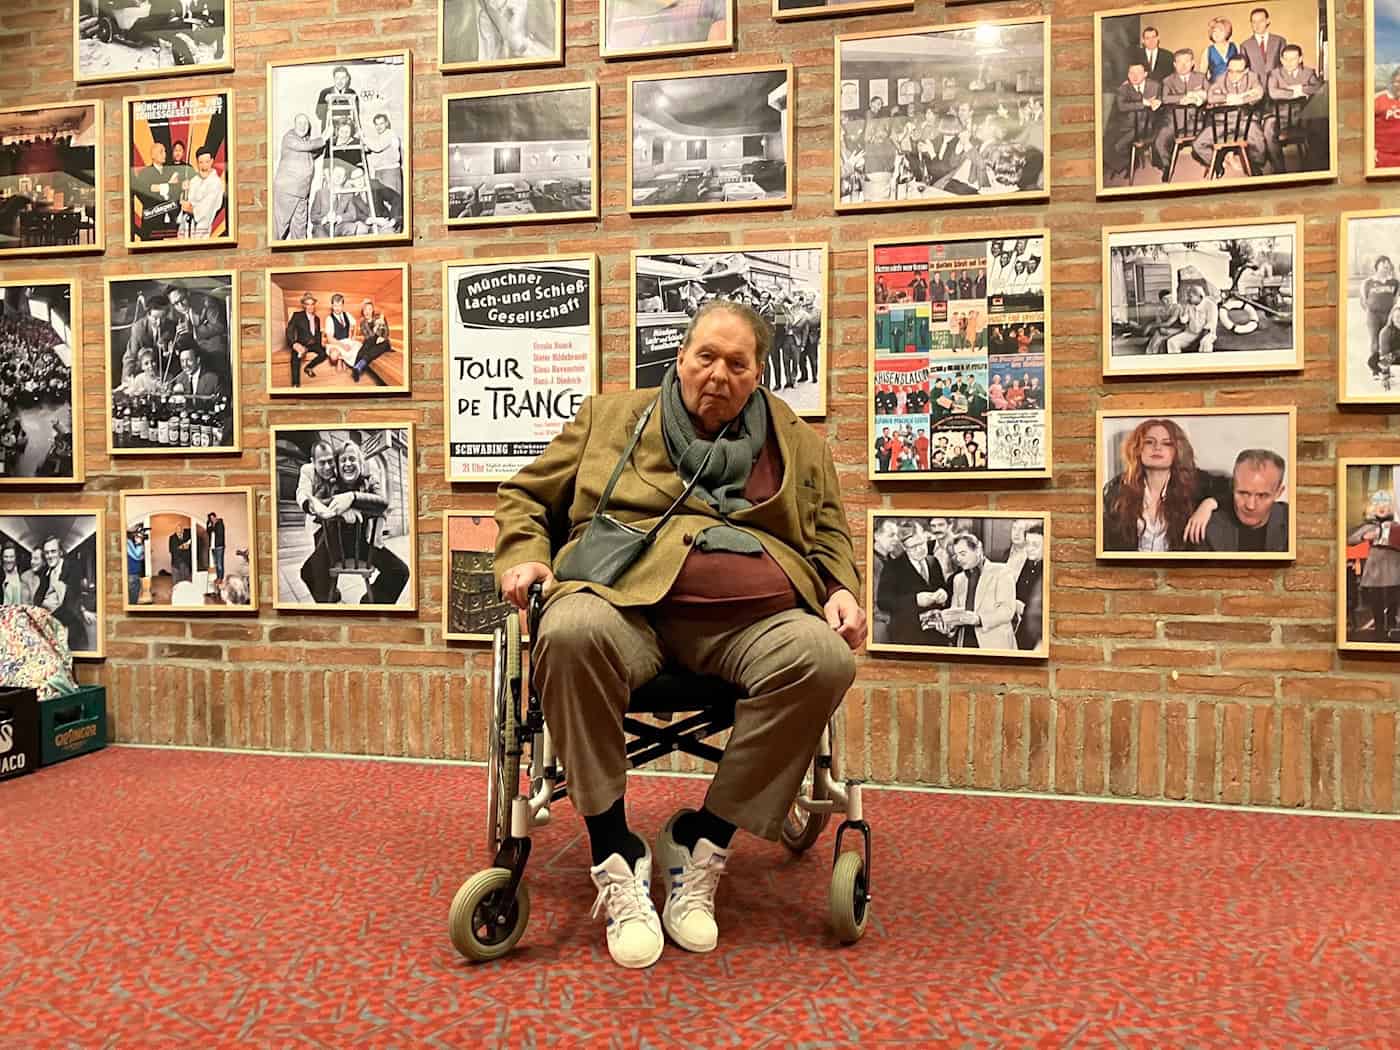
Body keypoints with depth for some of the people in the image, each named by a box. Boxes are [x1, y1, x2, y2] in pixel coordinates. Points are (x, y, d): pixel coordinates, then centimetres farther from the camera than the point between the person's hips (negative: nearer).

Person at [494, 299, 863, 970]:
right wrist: (524, 559, 3)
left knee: (824, 657, -31)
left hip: (752, 612, 2)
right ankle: (616, 857, -21)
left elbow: (830, 536, 30)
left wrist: (841, 589, 8)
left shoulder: (799, 445, 26)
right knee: (571, 633, -37)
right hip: (627, 596, -1)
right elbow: (524, 498, 23)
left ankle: (701, 841, -14)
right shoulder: (609, 418, 21)